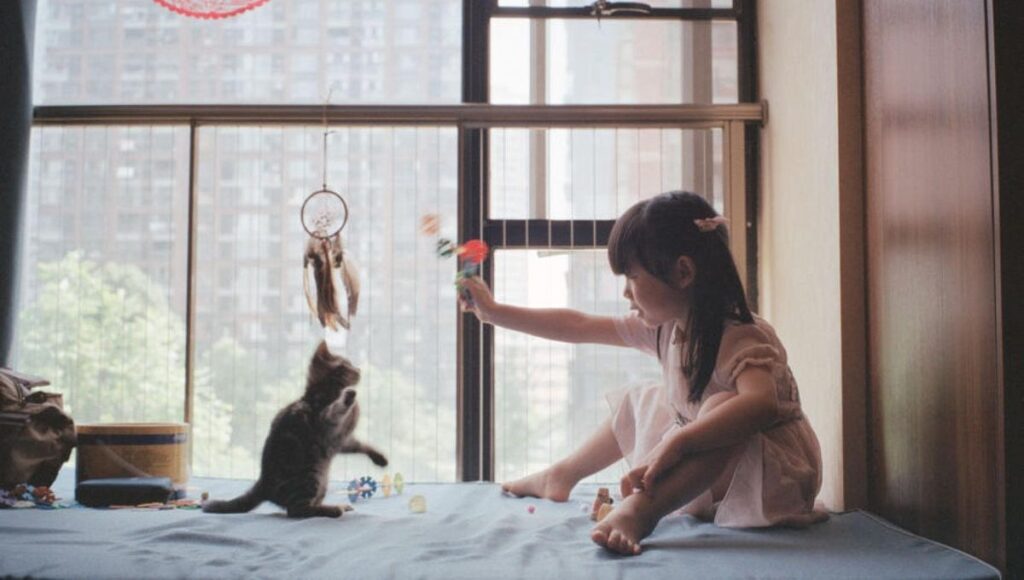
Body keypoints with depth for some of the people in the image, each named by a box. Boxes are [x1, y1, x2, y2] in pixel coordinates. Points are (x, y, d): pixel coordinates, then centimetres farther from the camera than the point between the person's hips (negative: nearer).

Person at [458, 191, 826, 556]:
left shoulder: (739, 339, -27)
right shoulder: (664, 327, -2)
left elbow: (762, 403, -46)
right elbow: (579, 327, 6)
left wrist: (676, 443, -52)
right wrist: (493, 312, 9)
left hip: (771, 477, -8)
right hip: (710, 466, 9)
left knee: (725, 405, -37)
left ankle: (640, 510, -46)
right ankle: (561, 476, 28)